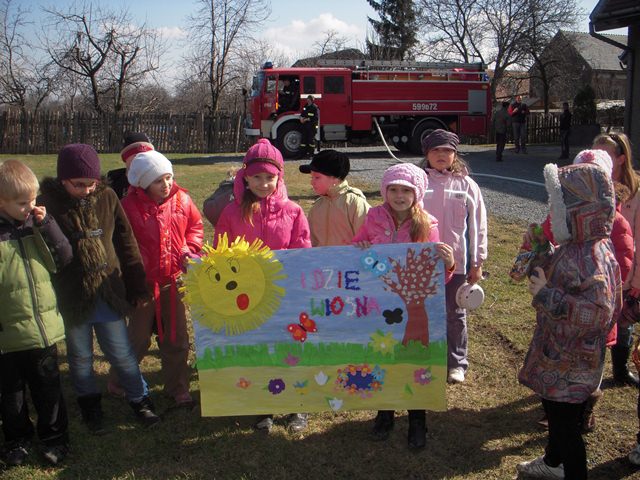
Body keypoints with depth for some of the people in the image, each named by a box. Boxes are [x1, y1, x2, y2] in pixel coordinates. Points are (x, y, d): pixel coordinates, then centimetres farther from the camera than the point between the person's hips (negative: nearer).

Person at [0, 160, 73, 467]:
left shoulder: (37, 225, 0)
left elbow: (65, 258, -3)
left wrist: (46, 224, -14)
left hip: (44, 328, 2)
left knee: (48, 388, 16)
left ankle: (54, 437, 32)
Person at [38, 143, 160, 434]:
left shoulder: (107, 197, -4)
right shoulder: (47, 203, -11)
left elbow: (126, 243, 1)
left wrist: (137, 287, 4)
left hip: (109, 293, 1)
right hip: (71, 298, -1)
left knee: (121, 353, 12)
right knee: (80, 357, 16)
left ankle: (139, 399, 31)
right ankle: (89, 405, 37)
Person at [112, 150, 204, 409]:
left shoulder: (181, 198, -4)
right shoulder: (130, 205, -14)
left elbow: (196, 225, 11)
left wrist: (190, 250, -5)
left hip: (174, 280, 3)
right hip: (144, 281, -3)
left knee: (176, 339, 12)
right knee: (139, 337, 11)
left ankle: (178, 388, 27)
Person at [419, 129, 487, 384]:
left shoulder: (466, 185, -1)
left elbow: (477, 225, 2)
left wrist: (477, 263, 1)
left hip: (456, 262, 0)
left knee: (455, 314, 13)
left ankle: (457, 363, 28)